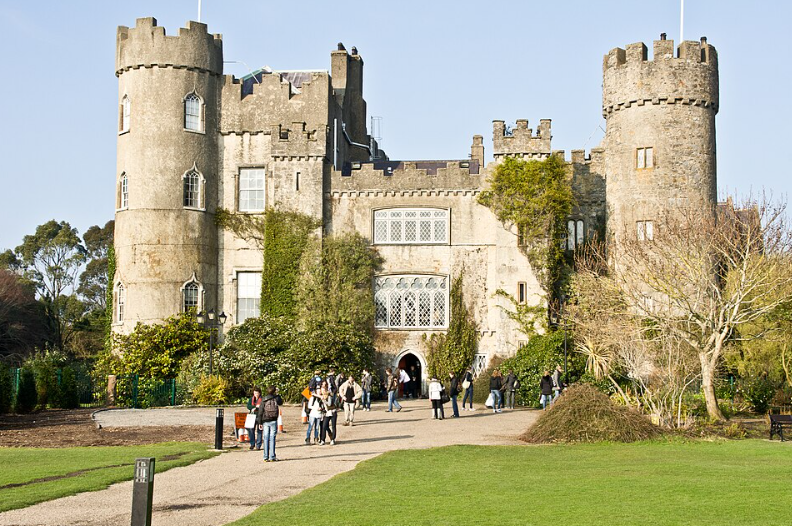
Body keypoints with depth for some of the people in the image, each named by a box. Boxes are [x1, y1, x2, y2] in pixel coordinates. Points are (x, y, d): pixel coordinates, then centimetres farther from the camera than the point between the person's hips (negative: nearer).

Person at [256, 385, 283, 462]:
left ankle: (266, 457, 5)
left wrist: (260, 423, 4)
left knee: (266, 439, 5)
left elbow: (260, 412, -2)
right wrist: (277, 394, 29)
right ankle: (272, 457, 0)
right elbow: (281, 402, 20)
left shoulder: (263, 400, -2)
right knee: (272, 438, 1)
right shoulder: (276, 399, -4)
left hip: (265, 422, 1)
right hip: (273, 421, -1)